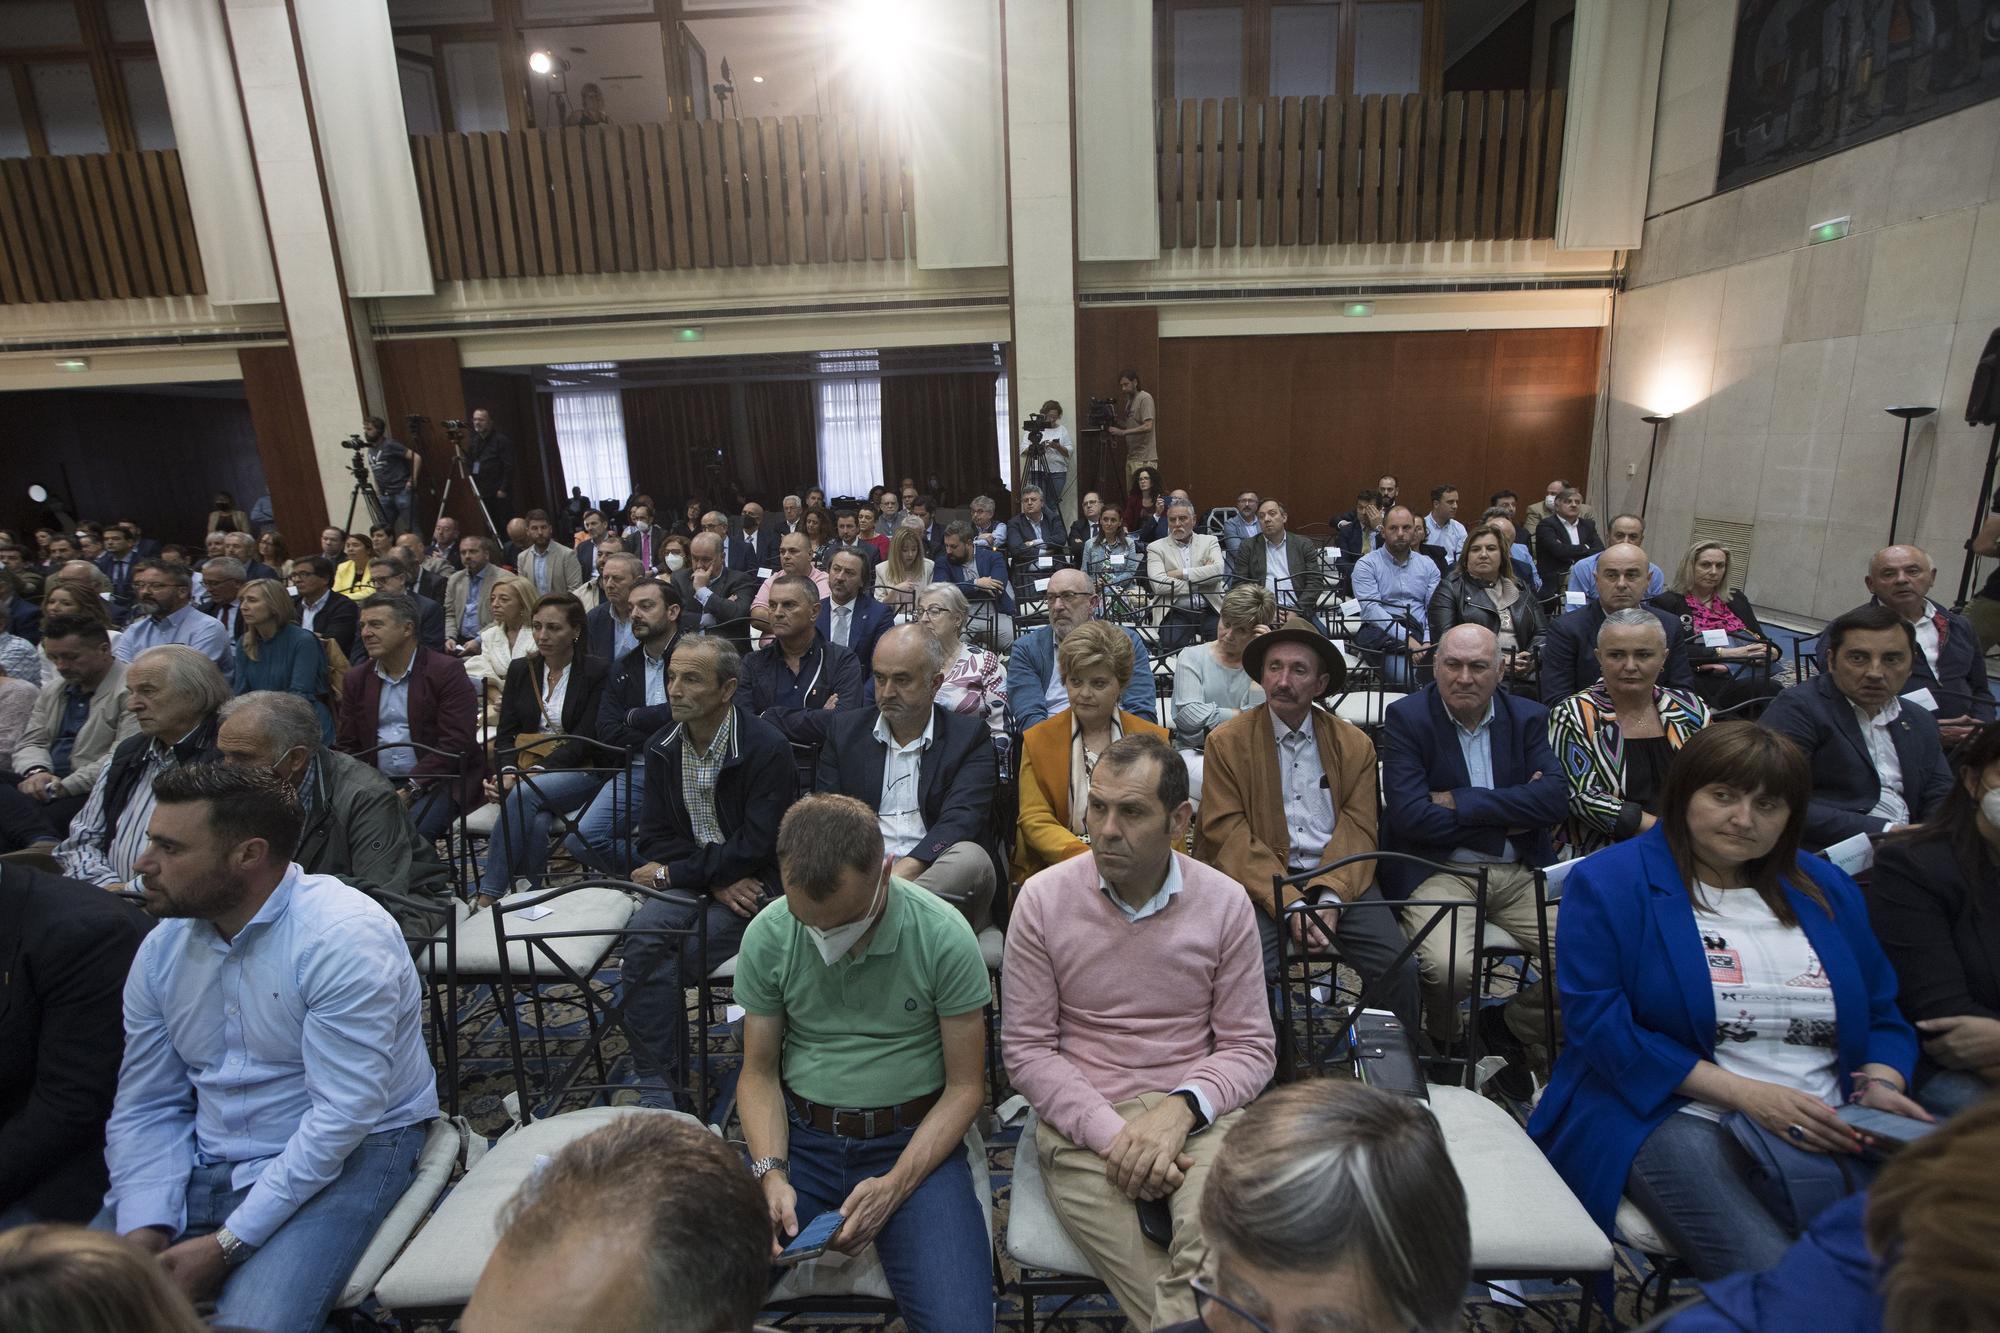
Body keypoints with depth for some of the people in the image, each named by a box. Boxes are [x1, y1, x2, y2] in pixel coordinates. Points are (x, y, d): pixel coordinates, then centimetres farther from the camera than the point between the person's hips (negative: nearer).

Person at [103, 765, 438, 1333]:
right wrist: (142, 1234, -8)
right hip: (205, 1162, 7)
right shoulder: (162, 945, 2)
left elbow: (342, 1117, -23)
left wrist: (226, 1244, -18)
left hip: (346, 1156, -6)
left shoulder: (345, 938, -23)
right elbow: (145, 1108, 4)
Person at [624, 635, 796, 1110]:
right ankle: (659, 1087, -16)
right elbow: (655, 836, 5)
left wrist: (672, 874, -13)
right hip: (693, 877, 5)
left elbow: (755, 847, -18)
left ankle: (661, 1079, -1)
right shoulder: (662, 746, 5)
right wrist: (717, 882, -12)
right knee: (645, 933, -24)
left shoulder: (767, 747, -14)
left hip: (755, 880, -5)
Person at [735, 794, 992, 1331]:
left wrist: (896, 1184, -18)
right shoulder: (766, 936, -9)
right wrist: (771, 1173, -12)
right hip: (800, 1136, 2)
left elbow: (965, 1085, -7)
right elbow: (758, 1072, 3)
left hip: (913, 1139, -2)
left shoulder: (944, 937, -16)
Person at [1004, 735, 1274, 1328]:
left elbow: (1250, 1046, 3)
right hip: (1083, 1117, 0)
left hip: (1197, 1115, 1)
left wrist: (1182, 1107, -16)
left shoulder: (1225, 902, -1)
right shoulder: (1043, 898, -4)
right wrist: (1112, 1132, -14)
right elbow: (1026, 1048, -2)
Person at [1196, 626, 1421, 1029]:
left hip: (1337, 879, 3)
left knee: (1400, 966, -17)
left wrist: (1330, 896, -13)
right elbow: (1228, 835, -6)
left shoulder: (1355, 744, 10)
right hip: (1260, 882, -2)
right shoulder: (1226, 742, 1)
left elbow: (1358, 830, 4)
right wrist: (1288, 903, -16)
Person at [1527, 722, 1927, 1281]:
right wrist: (1745, 1093, -15)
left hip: (1831, 1126, 6)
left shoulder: (1826, 889, 17)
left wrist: (1882, 1085, -1)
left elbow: (1881, 1014, 21)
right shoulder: (1608, 883, -4)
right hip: (1672, 1116, -5)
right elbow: (1599, 1025, -10)